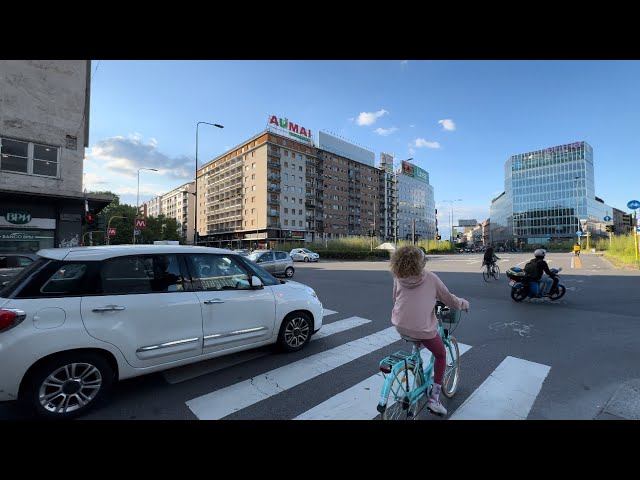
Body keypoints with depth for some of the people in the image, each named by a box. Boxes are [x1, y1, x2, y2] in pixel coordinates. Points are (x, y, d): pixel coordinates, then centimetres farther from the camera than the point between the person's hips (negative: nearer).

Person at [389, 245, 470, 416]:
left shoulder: (398, 278, 3)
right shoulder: (430, 278, -5)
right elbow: (449, 300, 3)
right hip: (422, 329, -4)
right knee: (441, 355, 22)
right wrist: (464, 303, 24)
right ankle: (434, 398, 23)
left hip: (400, 326, 4)